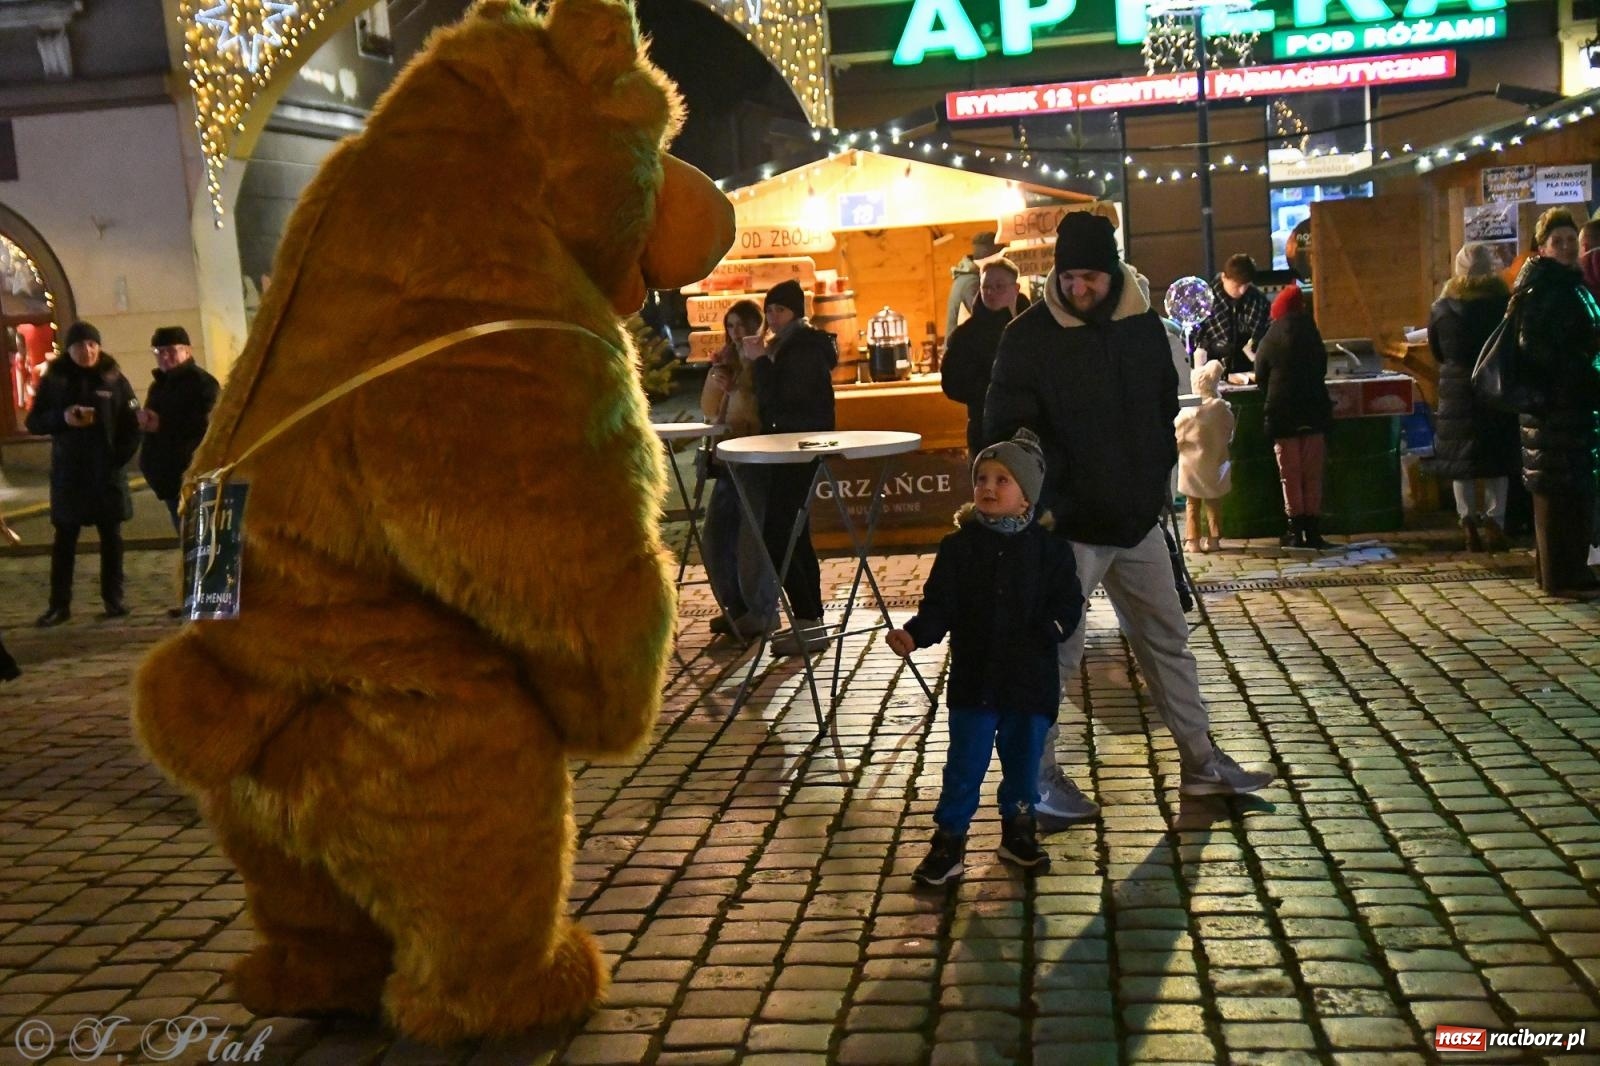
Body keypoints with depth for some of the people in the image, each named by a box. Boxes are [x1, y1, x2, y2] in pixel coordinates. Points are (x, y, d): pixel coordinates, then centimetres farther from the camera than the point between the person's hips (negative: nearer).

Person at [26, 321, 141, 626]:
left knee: (111, 537, 6)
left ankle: (113, 599, 14)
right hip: (68, 472, 0)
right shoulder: (53, 380, 3)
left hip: (107, 472, 0)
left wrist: (121, 456, -10)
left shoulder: (114, 379, 2)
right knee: (64, 539, 1)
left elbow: (133, 423, 3)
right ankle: (59, 604, 5)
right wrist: (62, 418, -17)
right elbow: (34, 423, 3)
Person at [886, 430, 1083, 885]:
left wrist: (1048, 630, -21)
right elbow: (939, 605, -6)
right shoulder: (959, 547, -3)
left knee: (1024, 759, 14)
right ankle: (949, 840, 14)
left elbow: (1068, 604, -2)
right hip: (973, 677, -1)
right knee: (965, 764, 4)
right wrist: (914, 634, -23)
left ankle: (1018, 830, 34)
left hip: (1031, 678, 1)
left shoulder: (1048, 548, -2)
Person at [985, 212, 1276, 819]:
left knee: (1168, 641, 14)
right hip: (1066, 526, -6)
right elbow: (1004, 432, -13)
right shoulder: (1029, 337, -12)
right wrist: (1034, 506, -23)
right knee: (1056, 652, 1)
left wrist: (1157, 482, 10)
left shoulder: (1143, 325, 4)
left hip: (1138, 520, 6)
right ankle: (1039, 775, 16)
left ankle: (1201, 762, 26)